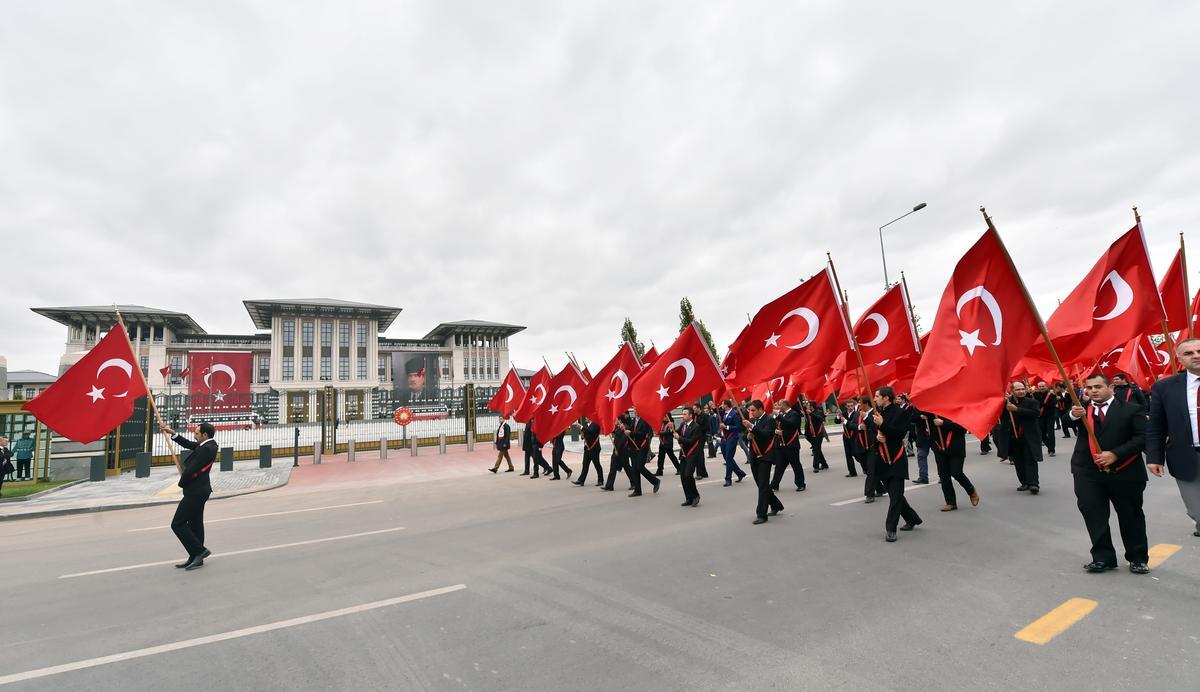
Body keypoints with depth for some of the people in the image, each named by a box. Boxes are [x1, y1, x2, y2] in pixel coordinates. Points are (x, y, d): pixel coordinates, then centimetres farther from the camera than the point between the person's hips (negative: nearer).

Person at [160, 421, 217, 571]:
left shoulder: (207, 449, -22)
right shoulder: (208, 444, 8)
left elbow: (191, 469, -21)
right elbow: (188, 444, 22)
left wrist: (181, 483, -4)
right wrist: (172, 433, 18)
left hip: (195, 492, -10)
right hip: (198, 491, 10)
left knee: (178, 524, -4)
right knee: (195, 524, 14)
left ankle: (200, 550, 1)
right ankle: (196, 559, 22)